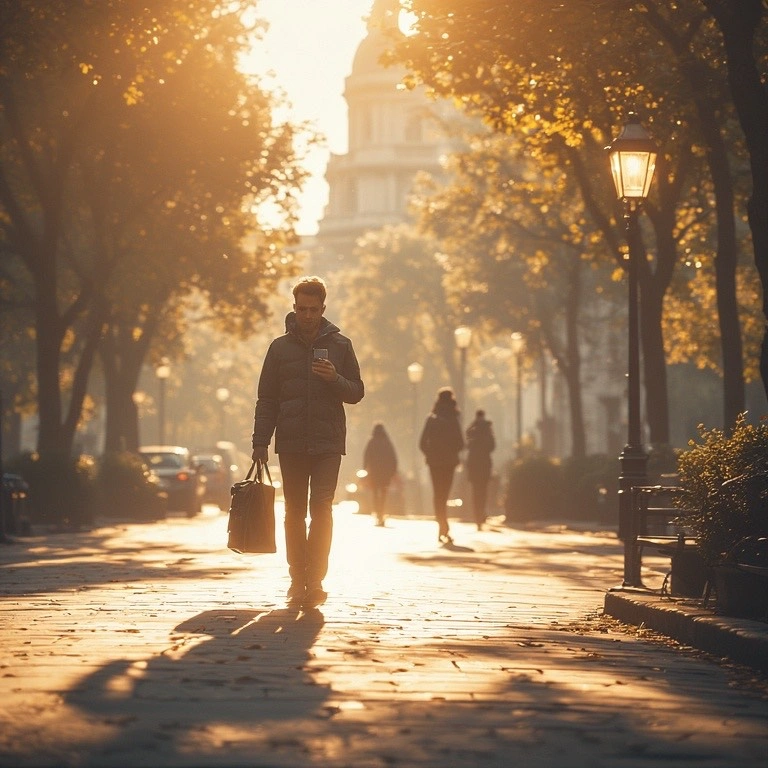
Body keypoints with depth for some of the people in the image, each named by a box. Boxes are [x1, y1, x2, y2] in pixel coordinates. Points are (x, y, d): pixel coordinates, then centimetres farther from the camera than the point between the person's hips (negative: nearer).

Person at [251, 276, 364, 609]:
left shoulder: (339, 344, 7)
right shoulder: (281, 347, 8)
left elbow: (357, 392, 8)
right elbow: (266, 399, 8)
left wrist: (334, 379, -13)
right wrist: (260, 442, 0)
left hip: (328, 443, -1)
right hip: (291, 442, 1)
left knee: (321, 509, -11)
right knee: (295, 513, 4)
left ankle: (315, 580, -10)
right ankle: (298, 581, 10)